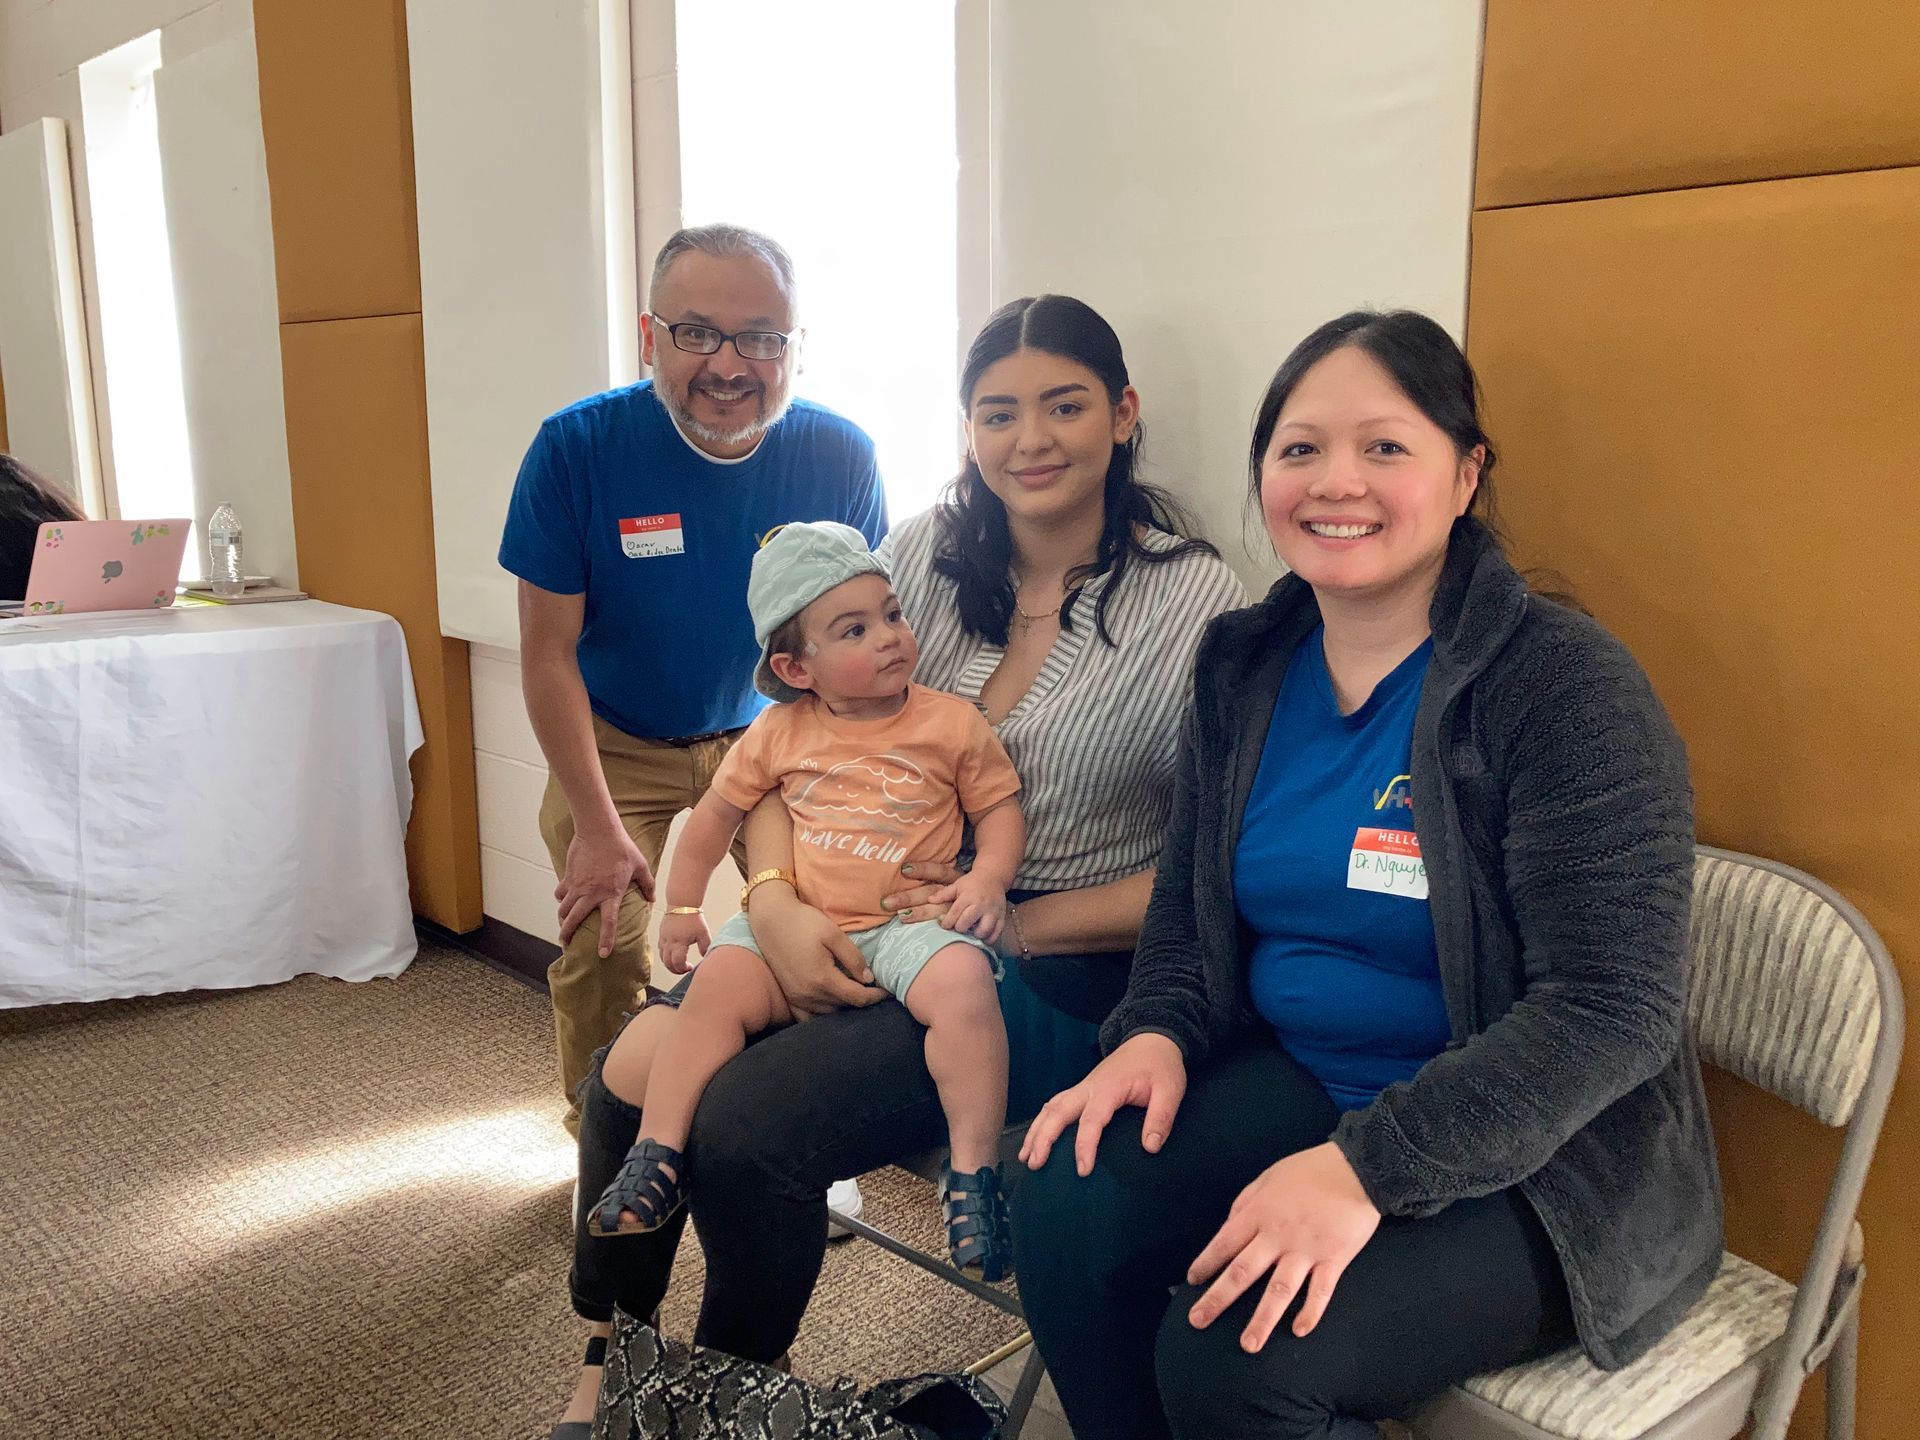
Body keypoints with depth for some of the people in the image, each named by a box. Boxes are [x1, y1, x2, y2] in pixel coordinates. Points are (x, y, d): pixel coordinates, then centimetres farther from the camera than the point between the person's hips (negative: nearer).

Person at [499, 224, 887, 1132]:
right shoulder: (577, 449, -21)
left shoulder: (840, 457, -16)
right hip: (615, 742, -1)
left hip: (770, 733, 2)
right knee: (602, 950, -13)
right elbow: (549, 651, -15)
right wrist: (598, 827, -17)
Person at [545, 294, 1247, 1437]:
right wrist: (775, 900, -13)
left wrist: (1017, 921, -15)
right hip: (865, 925, 5)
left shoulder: (1200, 604, -11)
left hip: (1054, 971, -5)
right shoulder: (926, 552, 3)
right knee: (634, 1072, -12)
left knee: (744, 1124, -22)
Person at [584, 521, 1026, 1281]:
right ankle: (657, 1155, -10)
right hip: (797, 924, 3)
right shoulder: (779, 733, 7)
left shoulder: (953, 722, 0)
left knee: (963, 982, -32)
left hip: (908, 922, -2)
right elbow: (718, 811, 18)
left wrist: (988, 876, -14)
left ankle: (972, 1172, -21)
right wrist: (681, 907, 22)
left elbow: (1000, 806, 6)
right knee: (716, 986, -21)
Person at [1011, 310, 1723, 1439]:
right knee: (1068, 1210, -18)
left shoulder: (1564, 685, -17)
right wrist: (1158, 1032, -7)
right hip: (1297, 1084, 6)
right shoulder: (1246, 668, 3)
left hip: (1532, 1161, -5)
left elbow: (1612, 1007, -22)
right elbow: (1190, 897, 14)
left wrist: (1368, 1167, -29)